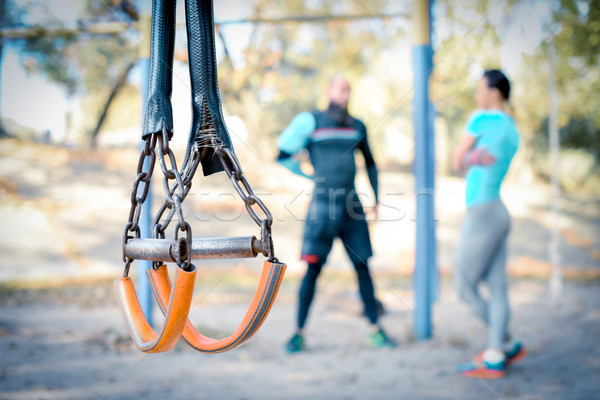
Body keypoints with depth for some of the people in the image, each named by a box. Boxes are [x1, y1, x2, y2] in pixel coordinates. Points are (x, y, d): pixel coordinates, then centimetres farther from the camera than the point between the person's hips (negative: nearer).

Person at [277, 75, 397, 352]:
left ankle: (376, 331, 14)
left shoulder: (357, 127, 11)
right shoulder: (312, 122, -1)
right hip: (322, 203, -4)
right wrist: (308, 175, 1)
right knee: (313, 269, -5)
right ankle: (299, 332, 6)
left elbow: (370, 162, 22)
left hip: (351, 204, 4)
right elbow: (283, 155, 2)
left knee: (362, 267, 5)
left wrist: (376, 197, 17)